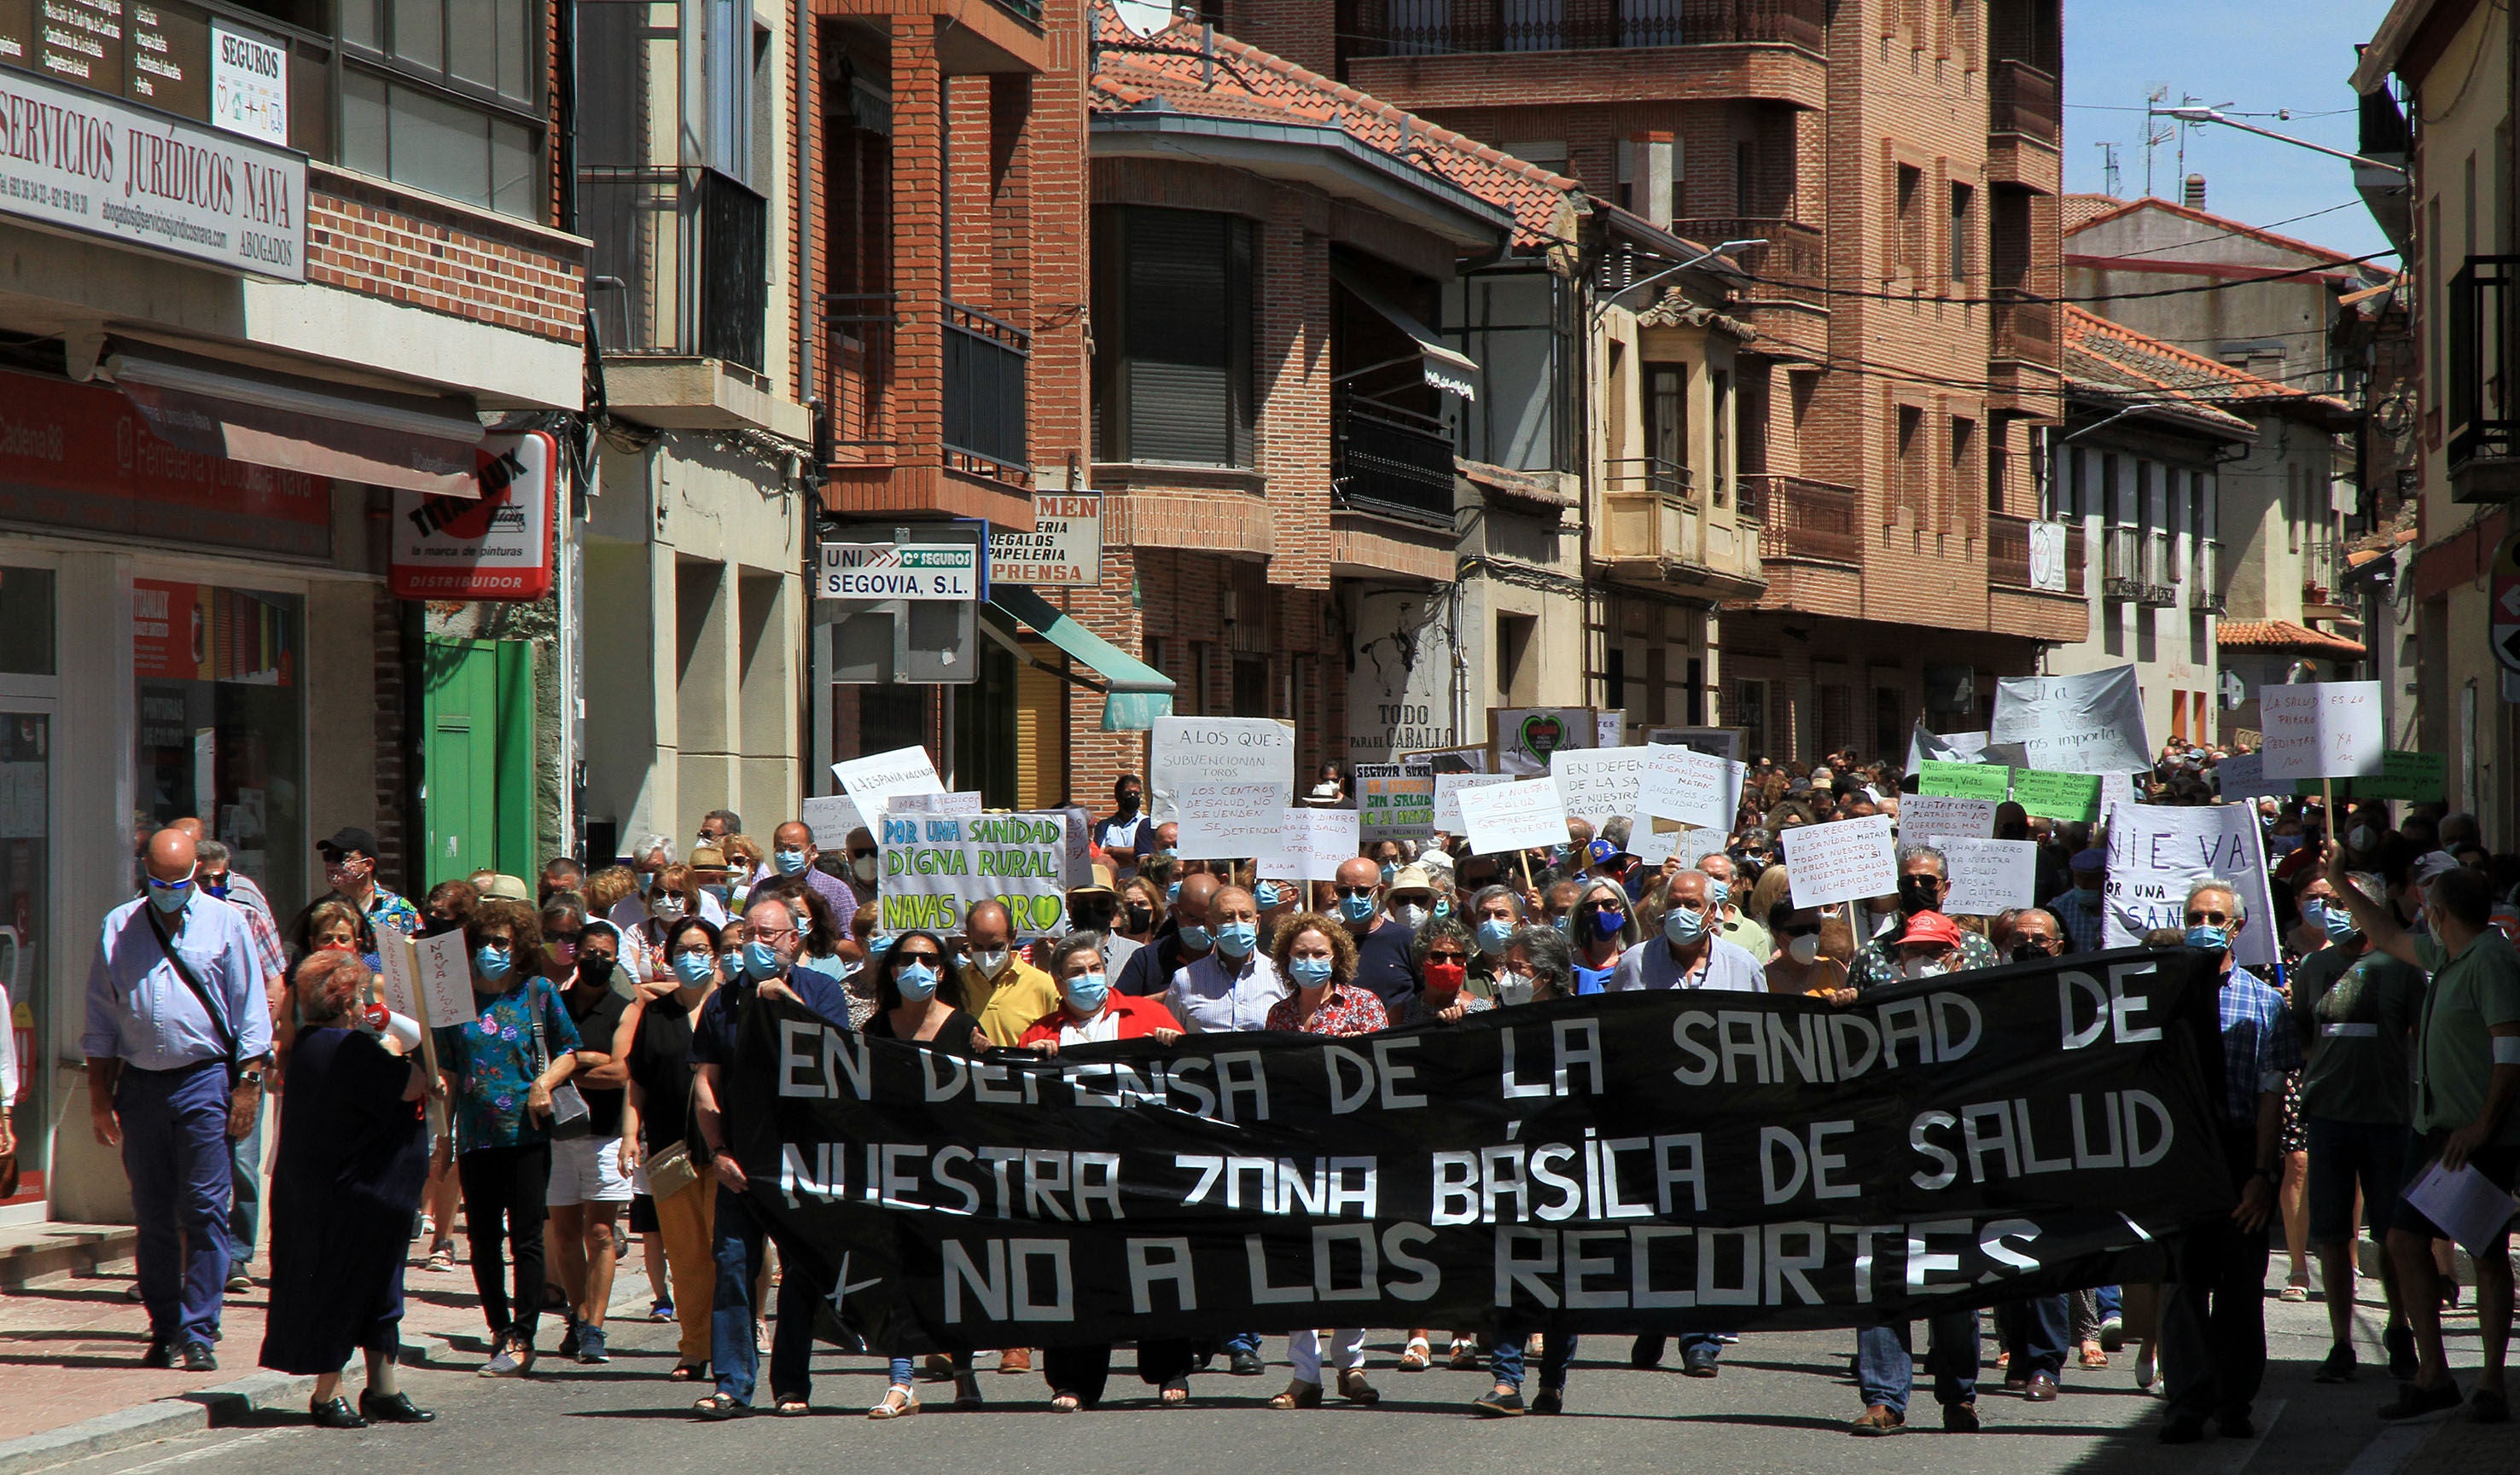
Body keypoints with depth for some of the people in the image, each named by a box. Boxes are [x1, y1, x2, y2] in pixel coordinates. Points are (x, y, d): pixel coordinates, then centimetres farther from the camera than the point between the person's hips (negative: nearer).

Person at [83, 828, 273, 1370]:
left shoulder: (226, 924, 5)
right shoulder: (118, 928, 10)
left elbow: (251, 1013, 4)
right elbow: (100, 1019, 12)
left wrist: (248, 1085, -4)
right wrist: (99, 1094, 7)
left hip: (204, 1079, -2)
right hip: (139, 1082, 2)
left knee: (204, 1212, -7)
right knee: (152, 1216, 6)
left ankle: (198, 1332, -5)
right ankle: (164, 1330, 14)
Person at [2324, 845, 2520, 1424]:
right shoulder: (2446, 957, 13)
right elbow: (2390, 938, 33)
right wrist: (2341, 886, 37)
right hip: (2434, 1128, 9)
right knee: (2405, 1242, 4)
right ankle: (2432, 1375, 9)